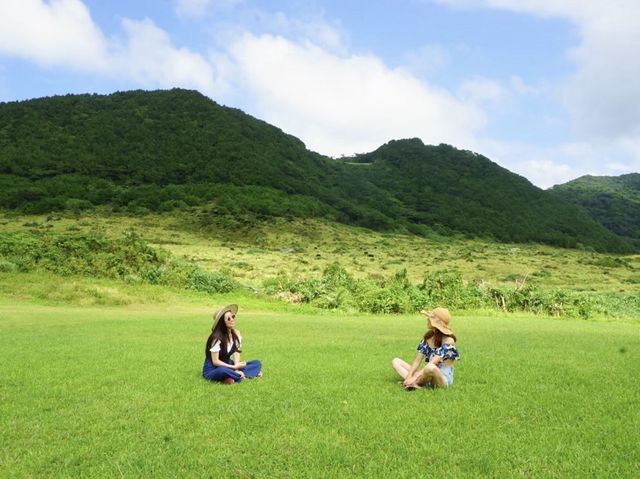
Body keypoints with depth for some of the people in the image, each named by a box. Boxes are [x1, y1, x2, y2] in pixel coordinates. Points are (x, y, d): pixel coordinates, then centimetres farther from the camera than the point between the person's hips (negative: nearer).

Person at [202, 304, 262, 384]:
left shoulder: (236, 334, -2)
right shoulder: (217, 338, -21)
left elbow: (236, 353, -4)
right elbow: (215, 361, -20)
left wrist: (236, 369, -21)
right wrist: (234, 367, -21)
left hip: (228, 366, 7)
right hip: (212, 370, -6)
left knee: (257, 363, -6)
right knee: (223, 370, -42)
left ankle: (232, 377, -21)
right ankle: (243, 375, -19)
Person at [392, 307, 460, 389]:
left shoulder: (448, 340, -14)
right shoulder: (428, 336, 6)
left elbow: (431, 364, -23)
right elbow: (418, 360, 2)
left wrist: (415, 377, -28)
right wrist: (409, 376, -13)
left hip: (443, 379, -7)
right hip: (427, 376, 7)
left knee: (430, 367, -42)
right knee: (396, 361, -2)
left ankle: (413, 383, -14)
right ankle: (414, 383, -27)